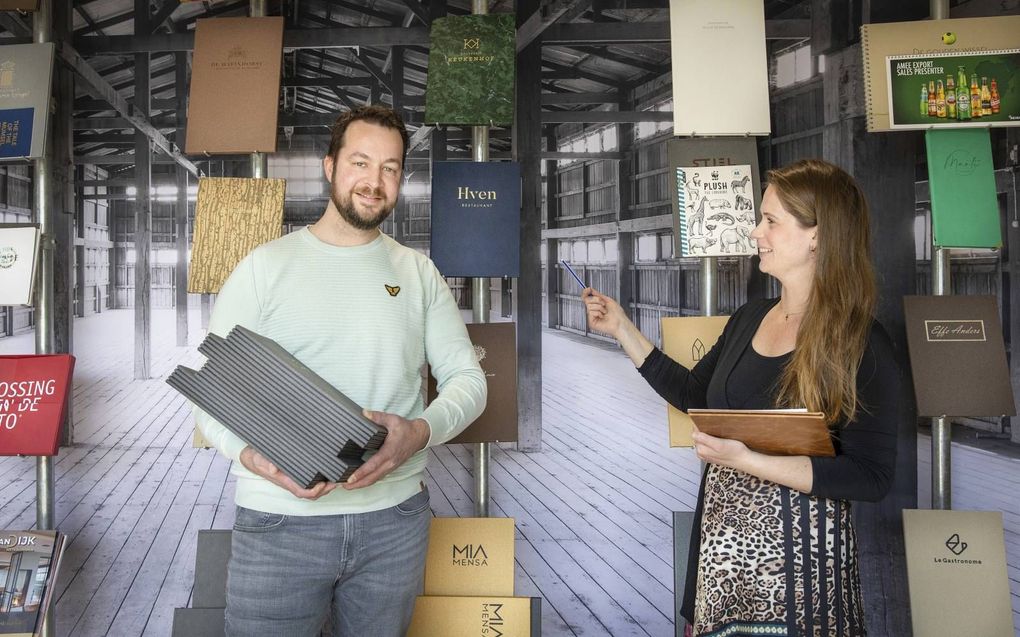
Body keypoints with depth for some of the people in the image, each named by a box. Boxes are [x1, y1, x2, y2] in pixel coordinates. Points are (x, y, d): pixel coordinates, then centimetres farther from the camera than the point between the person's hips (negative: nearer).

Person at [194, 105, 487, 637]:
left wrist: (420, 431, -17)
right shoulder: (267, 265, -1)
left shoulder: (418, 272, 6)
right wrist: (253, 456, -22)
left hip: (395, 517, 3)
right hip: (279, 519, -2)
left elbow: (467, 379, 5)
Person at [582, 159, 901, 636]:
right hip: (721, 538, 6)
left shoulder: (862, 346, -15)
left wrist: (748, 460, -26)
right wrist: (621, 329, 12)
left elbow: (872, 478, -19)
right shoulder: (750, 318, 5)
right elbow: (695, 395, 17)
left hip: (799, 550, -6)